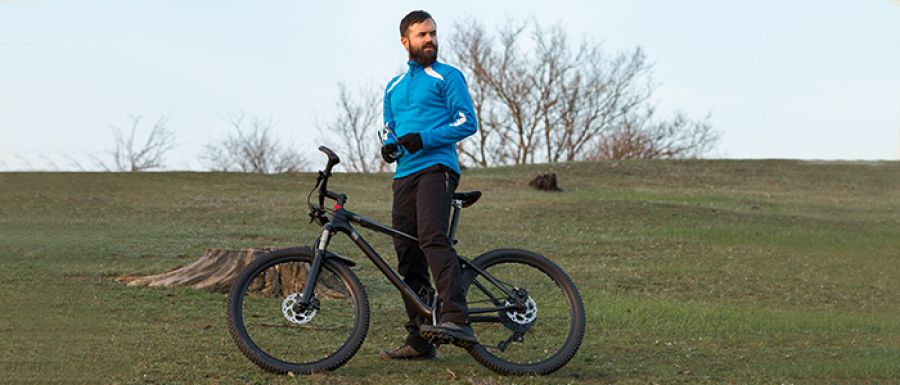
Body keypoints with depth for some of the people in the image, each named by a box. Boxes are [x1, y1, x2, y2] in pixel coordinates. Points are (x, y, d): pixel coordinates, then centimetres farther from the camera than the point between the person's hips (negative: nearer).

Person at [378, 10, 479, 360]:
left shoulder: (448, 77, 4)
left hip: (436, 167, -7)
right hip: (404, 174, 7)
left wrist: (423, 139, -16)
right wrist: (389, 146, 4)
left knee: (432, 240, -28)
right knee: (407, 257, 3)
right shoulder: (394, 87, 24)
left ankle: (456, 320, -38)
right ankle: (419, 340, 6)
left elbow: (467, 122, -5)